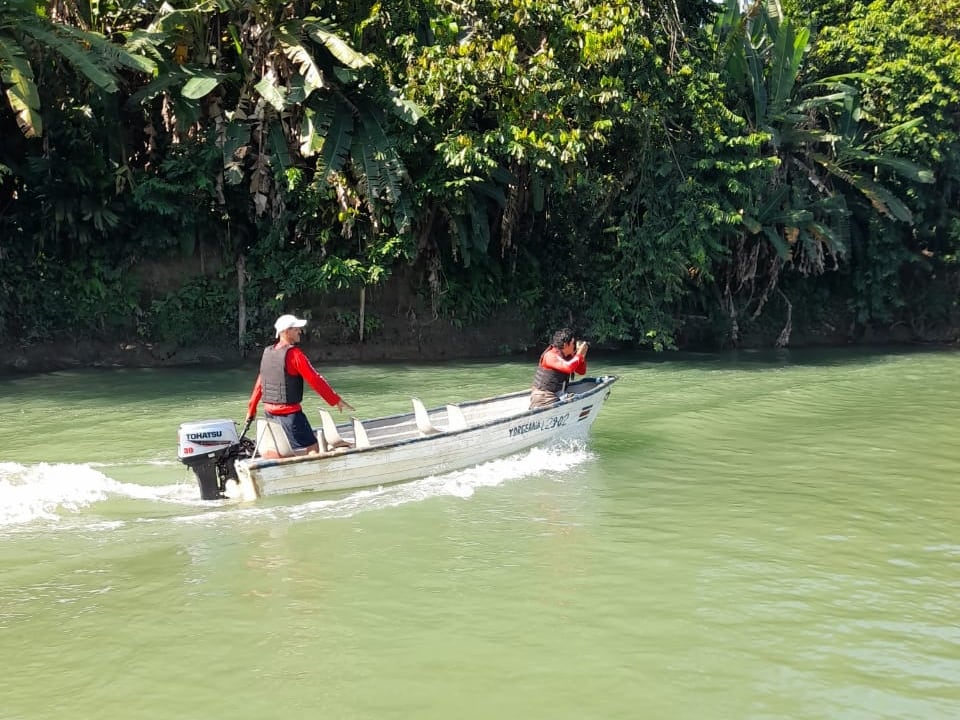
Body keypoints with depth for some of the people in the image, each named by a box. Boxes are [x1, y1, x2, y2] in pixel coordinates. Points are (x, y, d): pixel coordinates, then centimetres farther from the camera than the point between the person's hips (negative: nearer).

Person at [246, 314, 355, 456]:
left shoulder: (267, 353, 9)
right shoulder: (294, 354, -13)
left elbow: (259, 383, 16)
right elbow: (314, 380, -15)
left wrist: (252, 409, 25)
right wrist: (336, 400, -10)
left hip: (269, 412, 8)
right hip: (289, 412, -8)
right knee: (312, 448, -6)